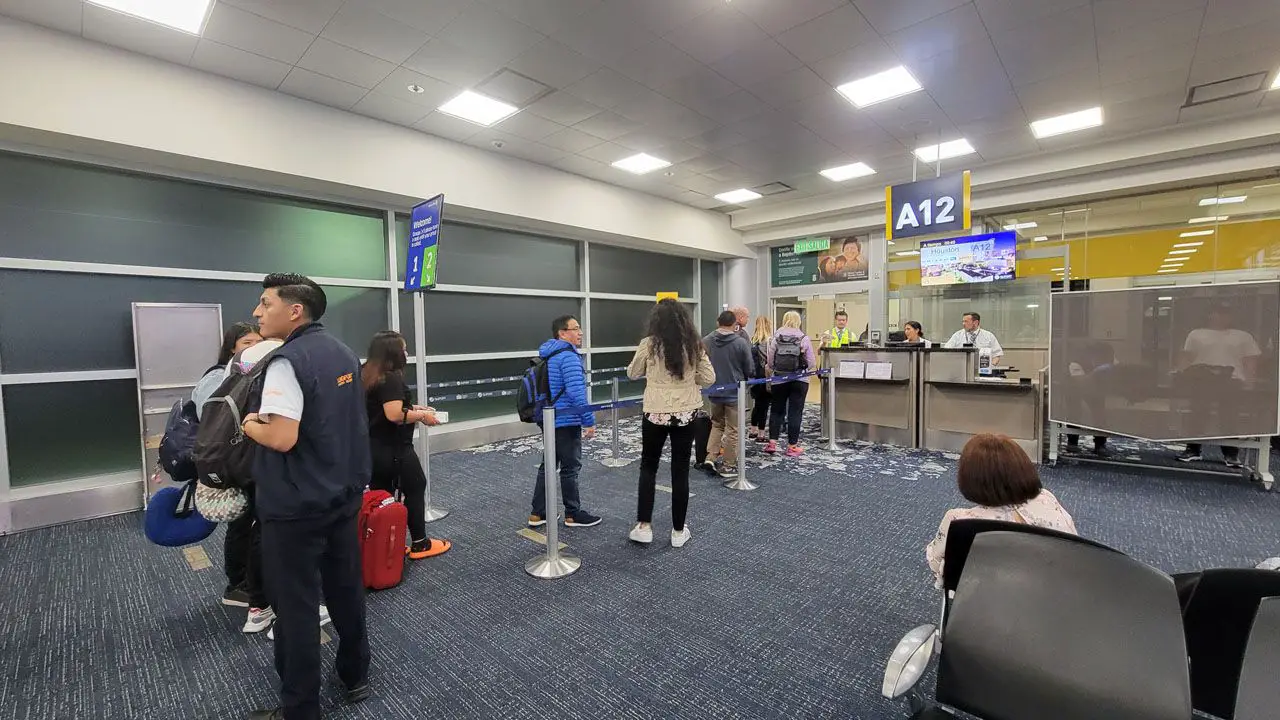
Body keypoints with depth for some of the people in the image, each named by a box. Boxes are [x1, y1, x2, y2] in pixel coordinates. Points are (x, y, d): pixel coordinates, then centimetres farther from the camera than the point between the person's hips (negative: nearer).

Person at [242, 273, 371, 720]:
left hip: (296, 505, -8)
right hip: (345, 493, 8)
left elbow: (282, 438, -26)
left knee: (295, 605, 7)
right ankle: (356, 676, 36)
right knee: (346, 588, 19)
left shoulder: (287, 360, -20)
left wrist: (250, 425, -6)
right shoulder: (344, 353, 6)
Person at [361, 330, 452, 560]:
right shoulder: (391, 378, -21)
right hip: (393, 449, -9)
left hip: (373, 447, 9)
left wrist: (414, 407, 12)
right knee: (415, 489, 7)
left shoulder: (367, 374, 9)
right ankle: (420, 544, 16)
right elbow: (395, 415, -30)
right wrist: (421, 415, -15)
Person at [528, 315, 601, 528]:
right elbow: (576, 393, -25)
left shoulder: (548, 355, 13)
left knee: (548, 465, 15)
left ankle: (537, 514, 22)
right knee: (570, 468, 2)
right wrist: (589, 421, -20)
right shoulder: (568, 356, -18)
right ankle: (573, 515, 15)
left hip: (550, 419, 10)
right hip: (566, 422, -10)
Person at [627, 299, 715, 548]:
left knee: (648, 467, 16)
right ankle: (679, 531, 21)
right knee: (680, 471, 11)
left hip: (656, 414, -2)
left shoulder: (649, 344, -9)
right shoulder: (694, 345, -2)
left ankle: (644, 526, 17)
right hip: (686, 414, 2)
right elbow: (709, 378, 1)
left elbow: (632, 374, 5)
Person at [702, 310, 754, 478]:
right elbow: (750, 369, -6)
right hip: (734, 392, -3)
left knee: (717, 424, 21)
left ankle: (711, 457, 12)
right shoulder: (741, 342, -13)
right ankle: (728, 466, 12)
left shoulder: (706, 341, -4)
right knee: (732, 430, 6)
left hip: (714, 391, 4)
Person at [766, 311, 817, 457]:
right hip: (799, 380, -1)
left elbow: (770, 362, -4)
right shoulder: (804, 338, -6)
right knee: (795, 412, 6)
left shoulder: (776, 338, -4)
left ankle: (772, 442, 10)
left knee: (777, 410, 14)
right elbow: (812, 363, -4)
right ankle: (792, 446, 10)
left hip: (779, 380, 1)